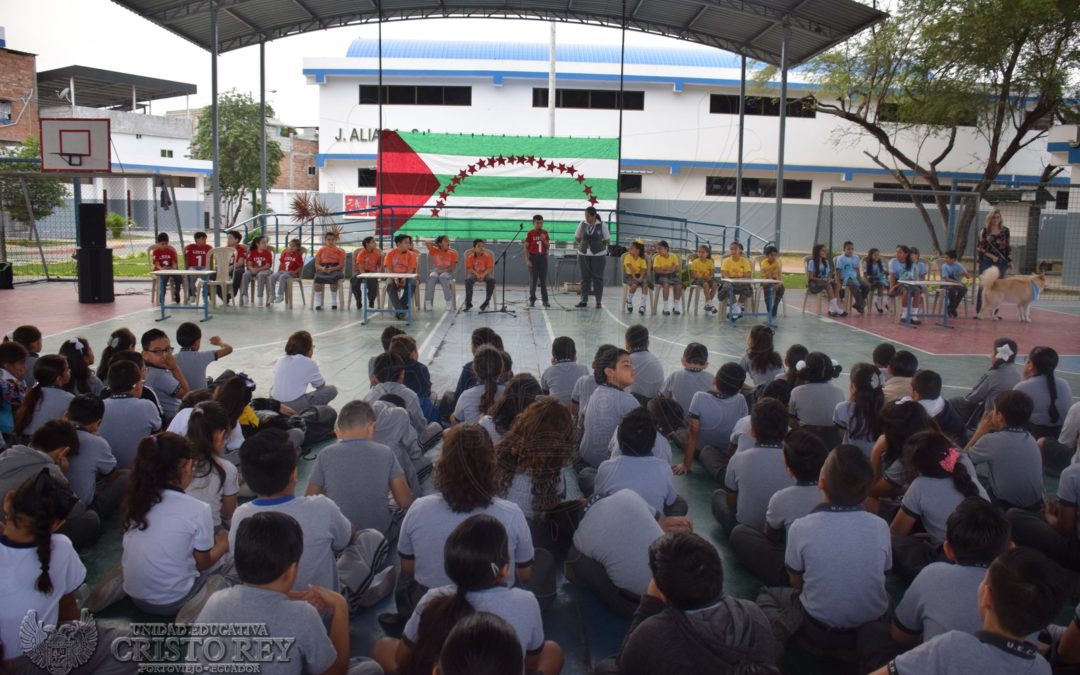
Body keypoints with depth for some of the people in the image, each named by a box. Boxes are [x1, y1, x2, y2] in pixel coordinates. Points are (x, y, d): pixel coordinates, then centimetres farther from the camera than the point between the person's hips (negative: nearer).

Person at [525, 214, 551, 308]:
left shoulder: (545, 233, 7)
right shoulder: (530, 233, -3)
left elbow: (548, 247, 9)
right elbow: (526, 248, -3)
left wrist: (544, 240, -10)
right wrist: (527, 260, -10)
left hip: (543, 257, 3)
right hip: (533, 258, -3)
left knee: (543, 280, 3)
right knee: (533, 280, 1)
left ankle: (545, 300, 7)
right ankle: (532, 300, 9)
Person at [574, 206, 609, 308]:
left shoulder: (602, 225, -5)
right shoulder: (582, 224, 1)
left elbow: (607, 240, 2)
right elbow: (577, 238, 13)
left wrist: (597, 244, -4)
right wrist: (582, 244, 3)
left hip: (598, 255, -2)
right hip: (583, 254, 2)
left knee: (598, 278, 3)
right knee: (585, 278, 6)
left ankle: (599, 302, 10)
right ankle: (584, 301, 11)